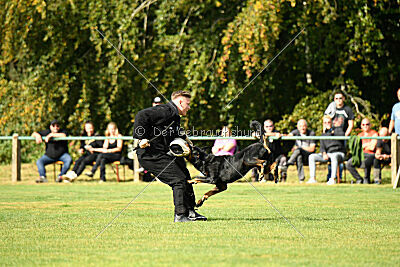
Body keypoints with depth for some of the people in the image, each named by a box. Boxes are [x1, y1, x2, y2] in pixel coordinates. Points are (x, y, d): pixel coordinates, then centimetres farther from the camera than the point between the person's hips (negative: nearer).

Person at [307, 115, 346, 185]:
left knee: (334, 156, -41)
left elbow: (342, 135, -16)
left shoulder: (338, 129, 8)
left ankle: (333, 179, -47)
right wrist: (324, 153, -12)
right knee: (311, 156, -14)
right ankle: (312, 178, -22)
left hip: (338, 153, -5)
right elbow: (322, 147, 9)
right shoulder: (323, 134, 19)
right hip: (328, 153, 5)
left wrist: (332, 133, -7)